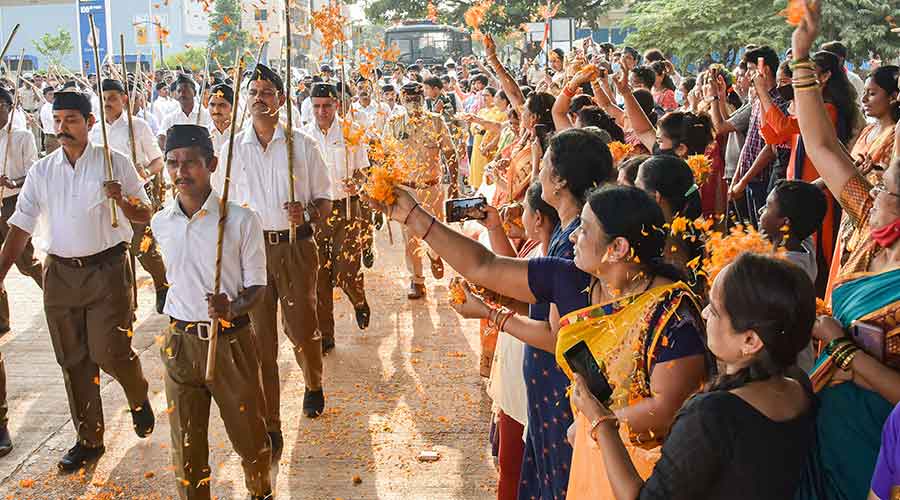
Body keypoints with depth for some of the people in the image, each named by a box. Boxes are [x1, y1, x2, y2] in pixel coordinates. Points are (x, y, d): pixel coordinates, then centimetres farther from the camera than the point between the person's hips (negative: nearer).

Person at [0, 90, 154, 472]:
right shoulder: (41, 171, 6)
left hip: (107, 269, -3)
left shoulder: (115, 163, -2)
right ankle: (89, 438, 22)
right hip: (60, 272, 4)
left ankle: (139, 398, 25)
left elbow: (145, 215, 1)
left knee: (109, 352, -9)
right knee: (73, 360, 8)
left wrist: (122, 201, -20)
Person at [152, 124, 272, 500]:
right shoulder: (161, 223, 2)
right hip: (181, 342, 3)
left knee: (249, 436, 11)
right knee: (186, 442, 9)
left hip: (231, 339, -3)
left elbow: (256, 286, -7)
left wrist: (232, 309, -25)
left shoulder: (241, 220, -11)